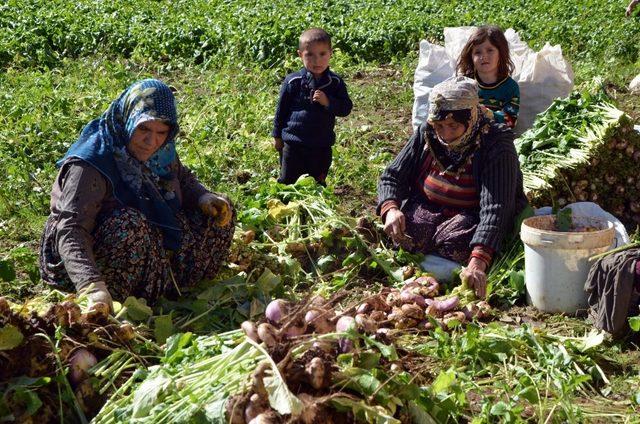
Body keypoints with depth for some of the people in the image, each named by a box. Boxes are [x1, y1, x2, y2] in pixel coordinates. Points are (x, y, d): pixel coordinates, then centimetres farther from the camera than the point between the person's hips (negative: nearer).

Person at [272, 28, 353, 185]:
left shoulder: (335, 83, -3)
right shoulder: (293, 81, -8)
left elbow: (346, 108, -4)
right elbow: (281, 109, 2)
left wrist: (328, 102, -22)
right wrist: (277, 136, 7)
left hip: (322, 146, 2)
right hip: (293, 144, -2)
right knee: (287, 182, 8)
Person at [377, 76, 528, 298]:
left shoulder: (496, 145, -21)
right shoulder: (427, 134, -5)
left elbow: (495, 209, -32)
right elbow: (391, 177, 1)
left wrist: (477, 262, -46)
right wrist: (391, 209, -23)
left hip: (474, 218, -3)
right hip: (427, 209, 3)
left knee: (455, 241, -34)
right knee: (405, 235, -28)